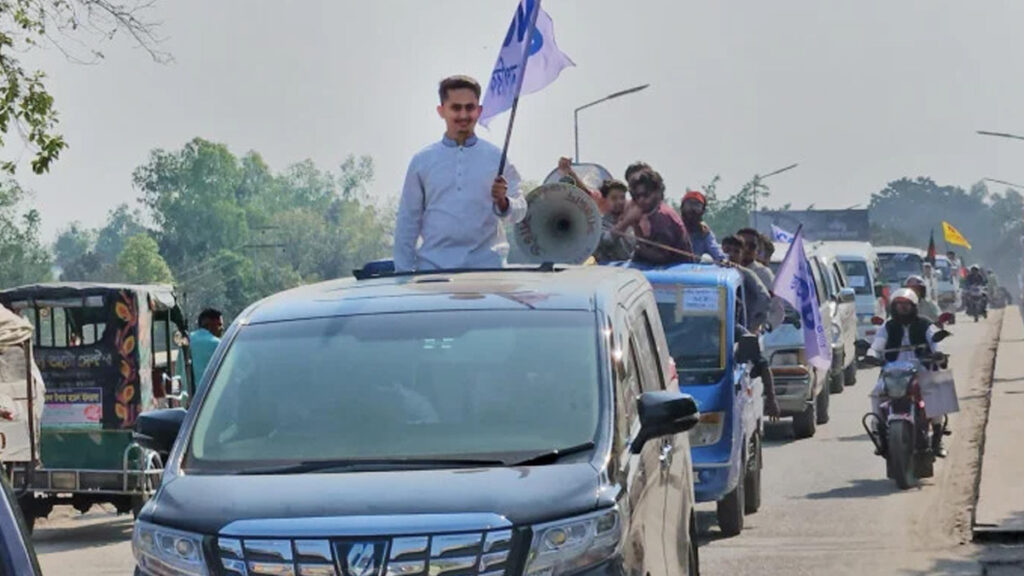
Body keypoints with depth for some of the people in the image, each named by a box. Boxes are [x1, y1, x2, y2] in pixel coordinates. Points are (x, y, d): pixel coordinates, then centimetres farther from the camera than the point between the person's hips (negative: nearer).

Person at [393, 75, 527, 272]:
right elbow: (408, 220, 11)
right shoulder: (423, 160, 9)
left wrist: (503, 202, -18)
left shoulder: (497, 158, 7)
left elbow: (520, 211, 5)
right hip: (433, 265, 0)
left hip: (486, 265, 0)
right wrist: (404, 272, 6)